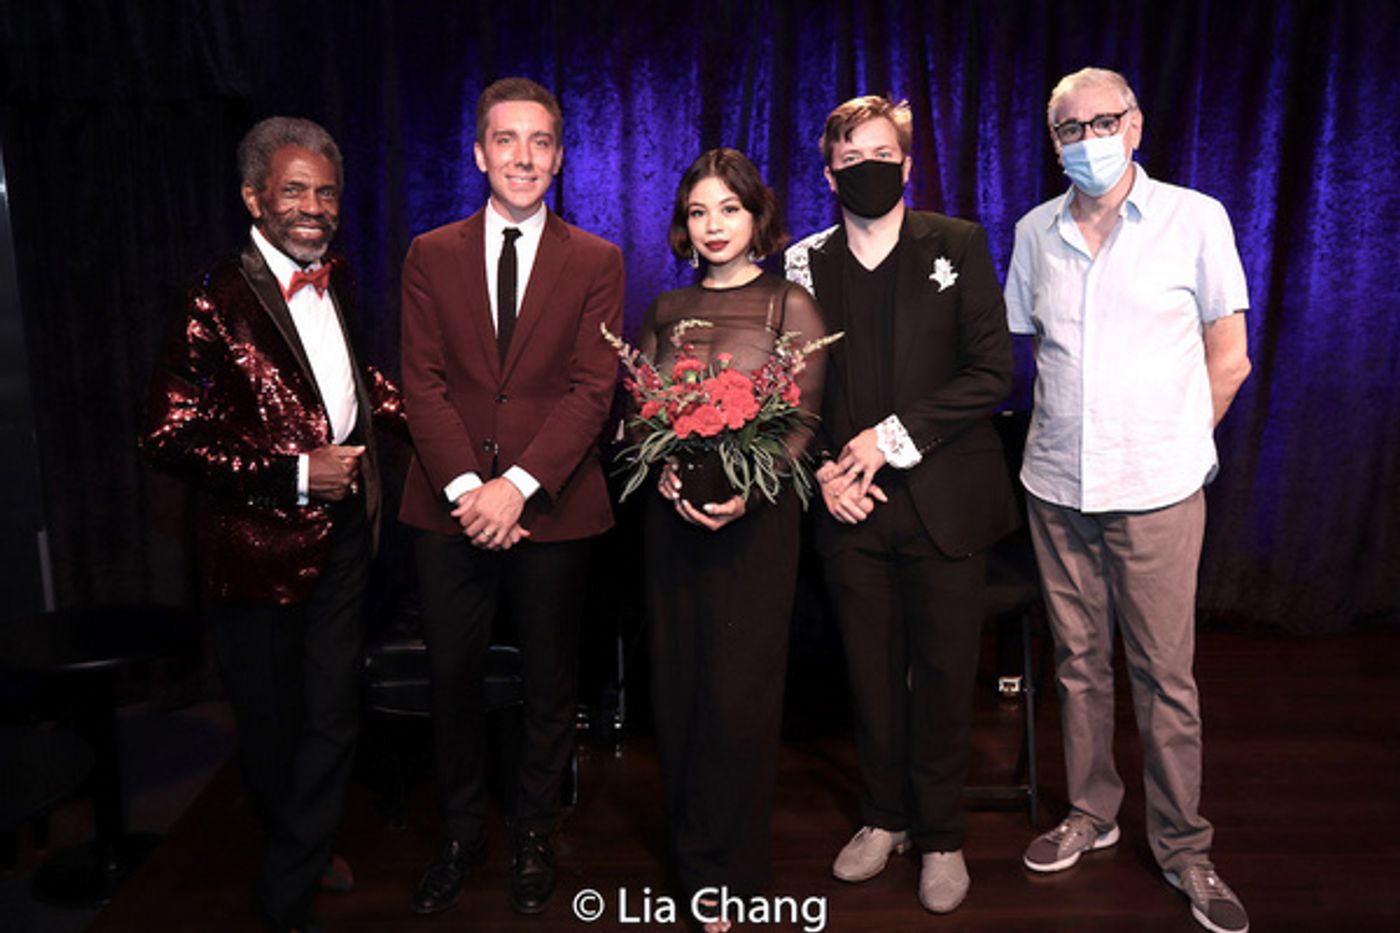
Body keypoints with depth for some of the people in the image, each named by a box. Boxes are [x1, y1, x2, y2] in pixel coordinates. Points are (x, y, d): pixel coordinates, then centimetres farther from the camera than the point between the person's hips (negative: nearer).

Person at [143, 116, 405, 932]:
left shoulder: (338, 280, 4)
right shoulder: (218, 302, -16)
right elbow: (171, 436, -16)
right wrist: (294, 474, -20)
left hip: (345, 528, 6)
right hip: (263, 541, -5)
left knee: (333, 713, 15)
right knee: (275, 722, 14)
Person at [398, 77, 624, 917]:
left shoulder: (596, 261, 2)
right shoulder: (432, 255, 7)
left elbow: (594, 388, -6)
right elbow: (424, 382, 0)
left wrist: (517, 485, -16)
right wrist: (466, 486, -13)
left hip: (554, 507, -1)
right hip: (452, 506, 2)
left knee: (551, 682, 11)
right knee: (453, 677, 11)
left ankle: (535, 834, 31)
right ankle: (461, 831, 32)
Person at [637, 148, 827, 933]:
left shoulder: (790, 305, 0)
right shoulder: (666, 310, 12)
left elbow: (802, 420, -6)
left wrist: (748, 493, -21)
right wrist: (664, 471, -11)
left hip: (755, 515, -4)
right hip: (672, 514, 4)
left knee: (737, 690, 0)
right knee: (678, 684, 9)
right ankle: (695, 858, 28)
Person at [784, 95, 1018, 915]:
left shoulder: (959, 245, 1)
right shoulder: (806, 264, 6)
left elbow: (992, 369, -5)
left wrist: (895, 437, -13)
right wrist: (822, 470, -7)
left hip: (942, 499, -1)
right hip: (852, 505, 2)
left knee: (944, 671, 7)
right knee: (872, 670, 11)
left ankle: (942, 836, 26)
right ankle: (885, 816, 32)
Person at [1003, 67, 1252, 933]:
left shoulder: (1195, 219, -1)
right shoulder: (1036, 232, 8)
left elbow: (1228, 357, 2)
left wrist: (1171, 443, 3)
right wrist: (1069, 435, 10)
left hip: (1156, 488, -3)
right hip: (1056, 484, 3)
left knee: (1165, 675, 3)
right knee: (1078, 660, 12)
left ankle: (1183, 848, 19)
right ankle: (1091, 812, 30)